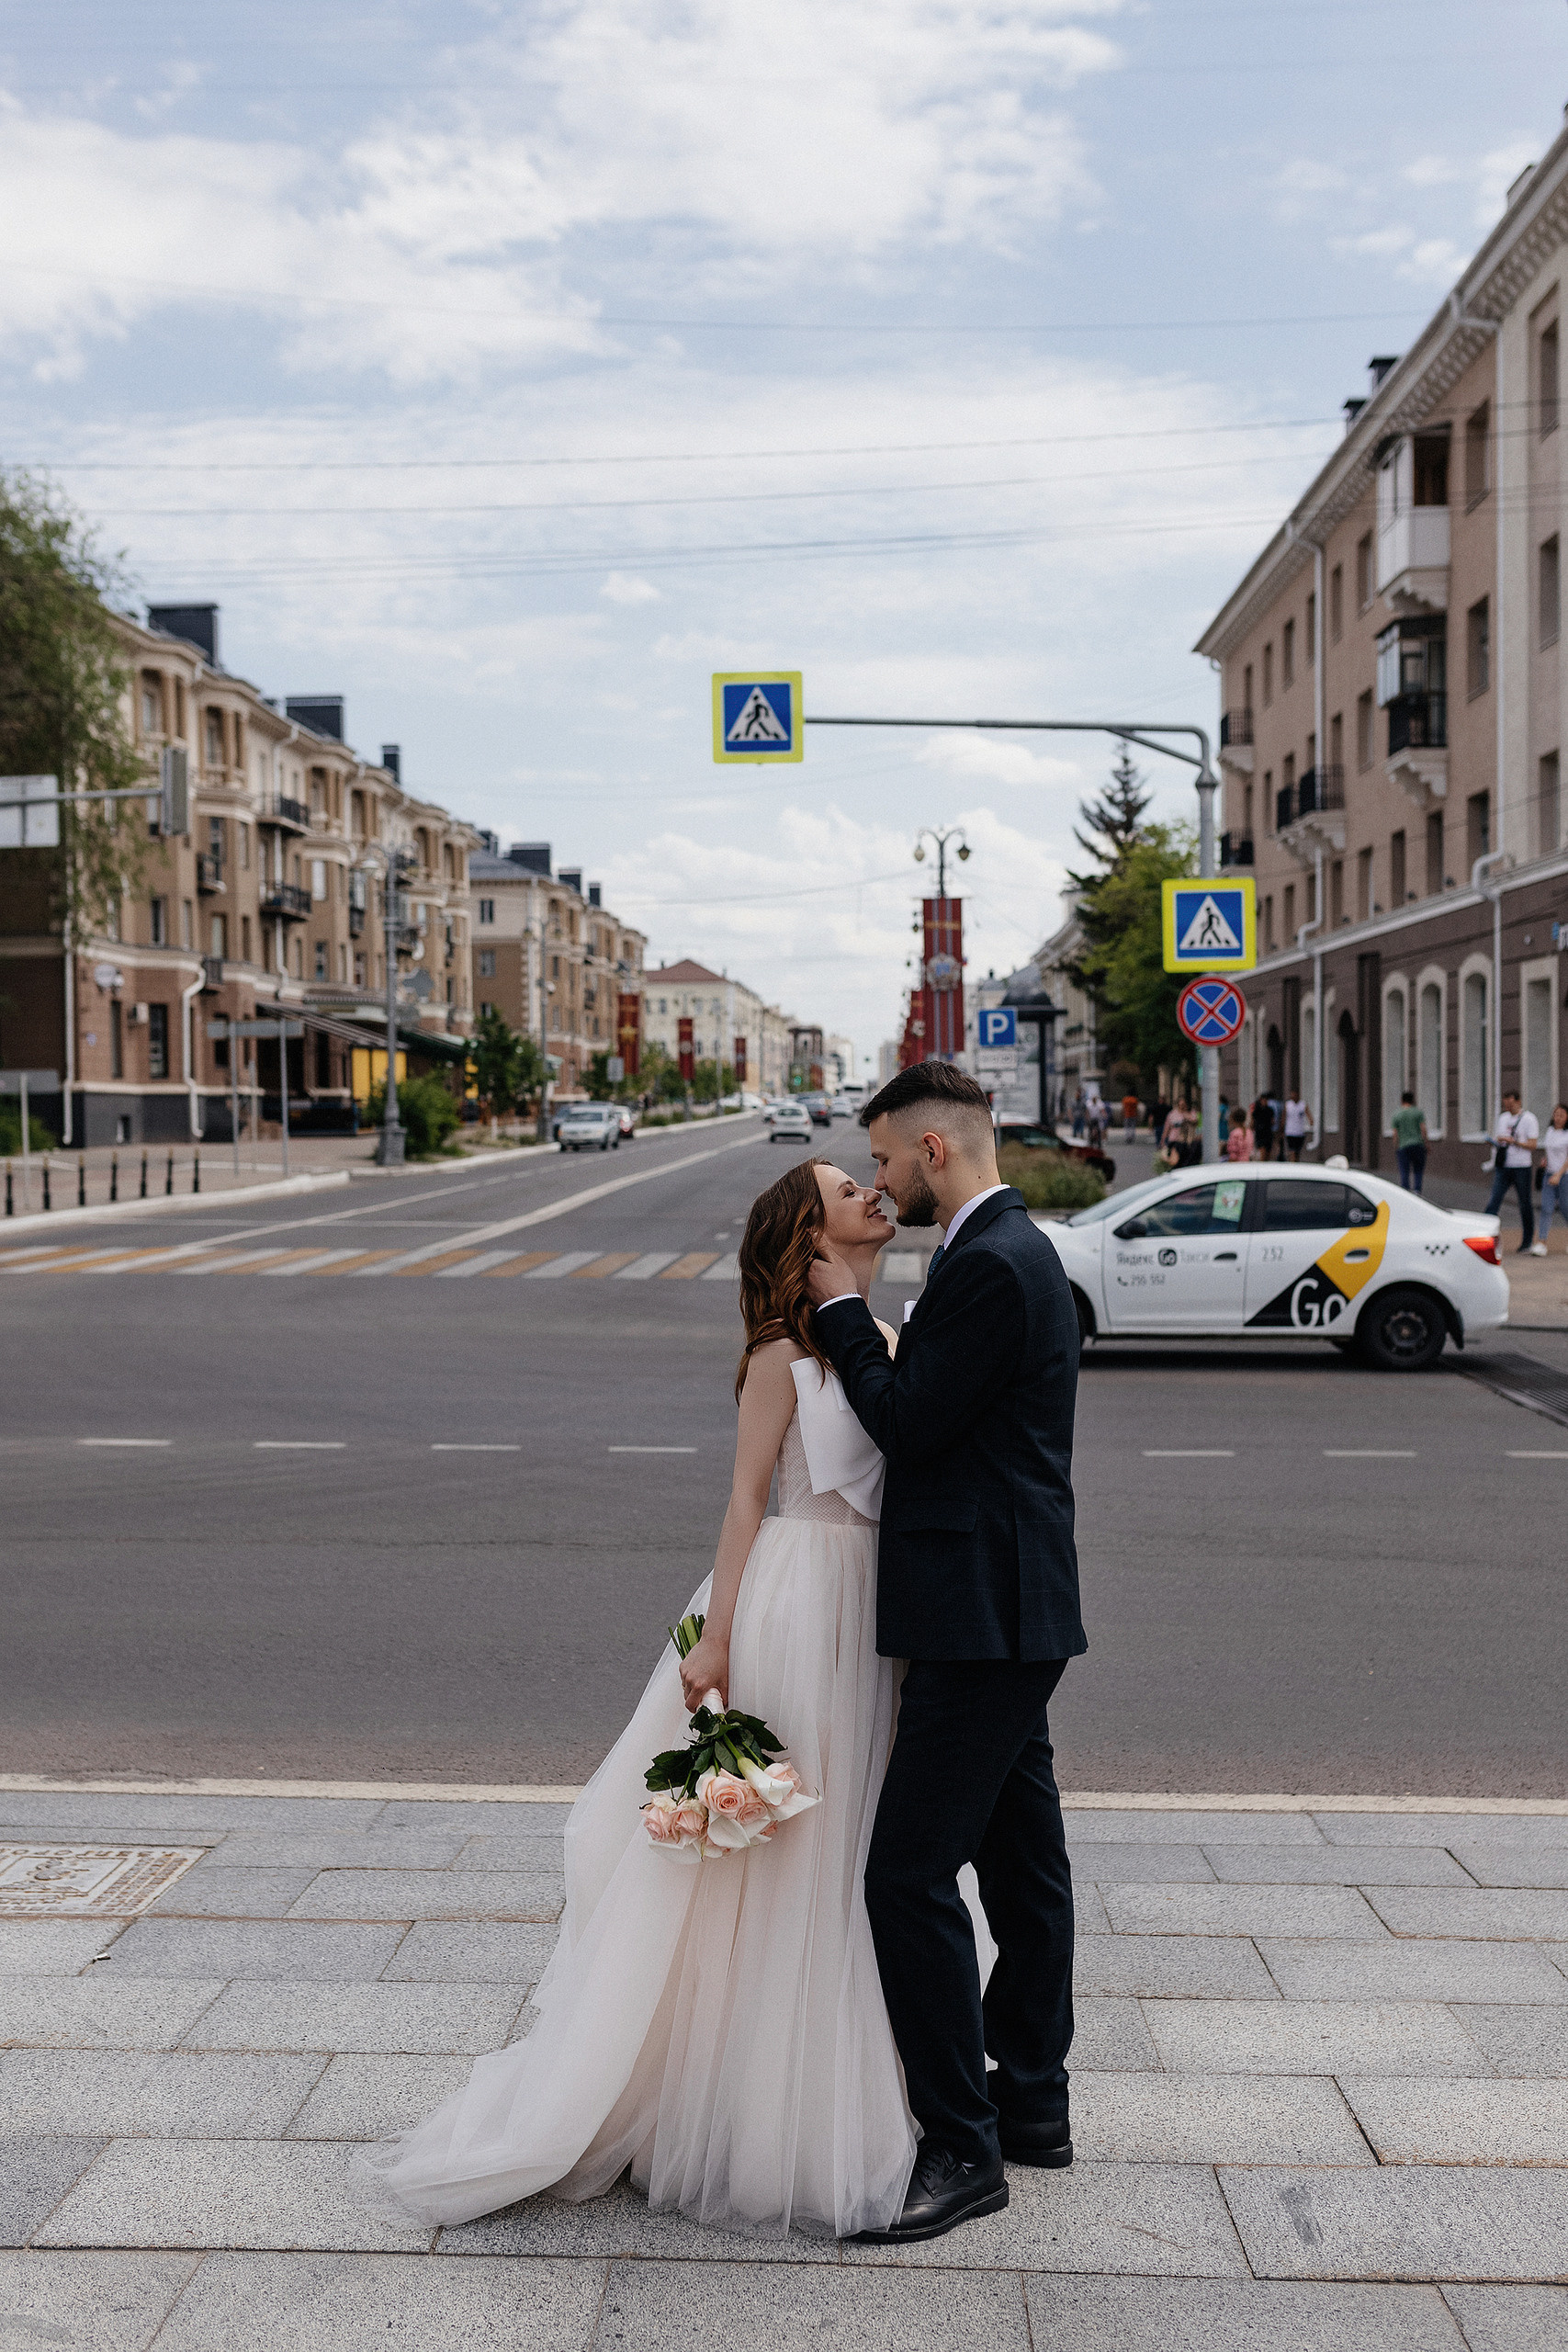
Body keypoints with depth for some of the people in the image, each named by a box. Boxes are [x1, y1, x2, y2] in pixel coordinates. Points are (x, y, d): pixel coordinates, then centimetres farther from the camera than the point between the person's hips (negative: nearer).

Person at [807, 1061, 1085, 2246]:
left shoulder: (988, 1266, -19)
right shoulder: (1016, 1249, 14)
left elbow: (908, 1425, -17)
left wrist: (846, 1310, -8)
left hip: (983, 1623, -11)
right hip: (1012, 1613, 11)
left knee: (910, 1873, -7)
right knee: (1022, 1861, 18)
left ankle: (962, 2147, 3)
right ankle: (1032, 2102, 31)